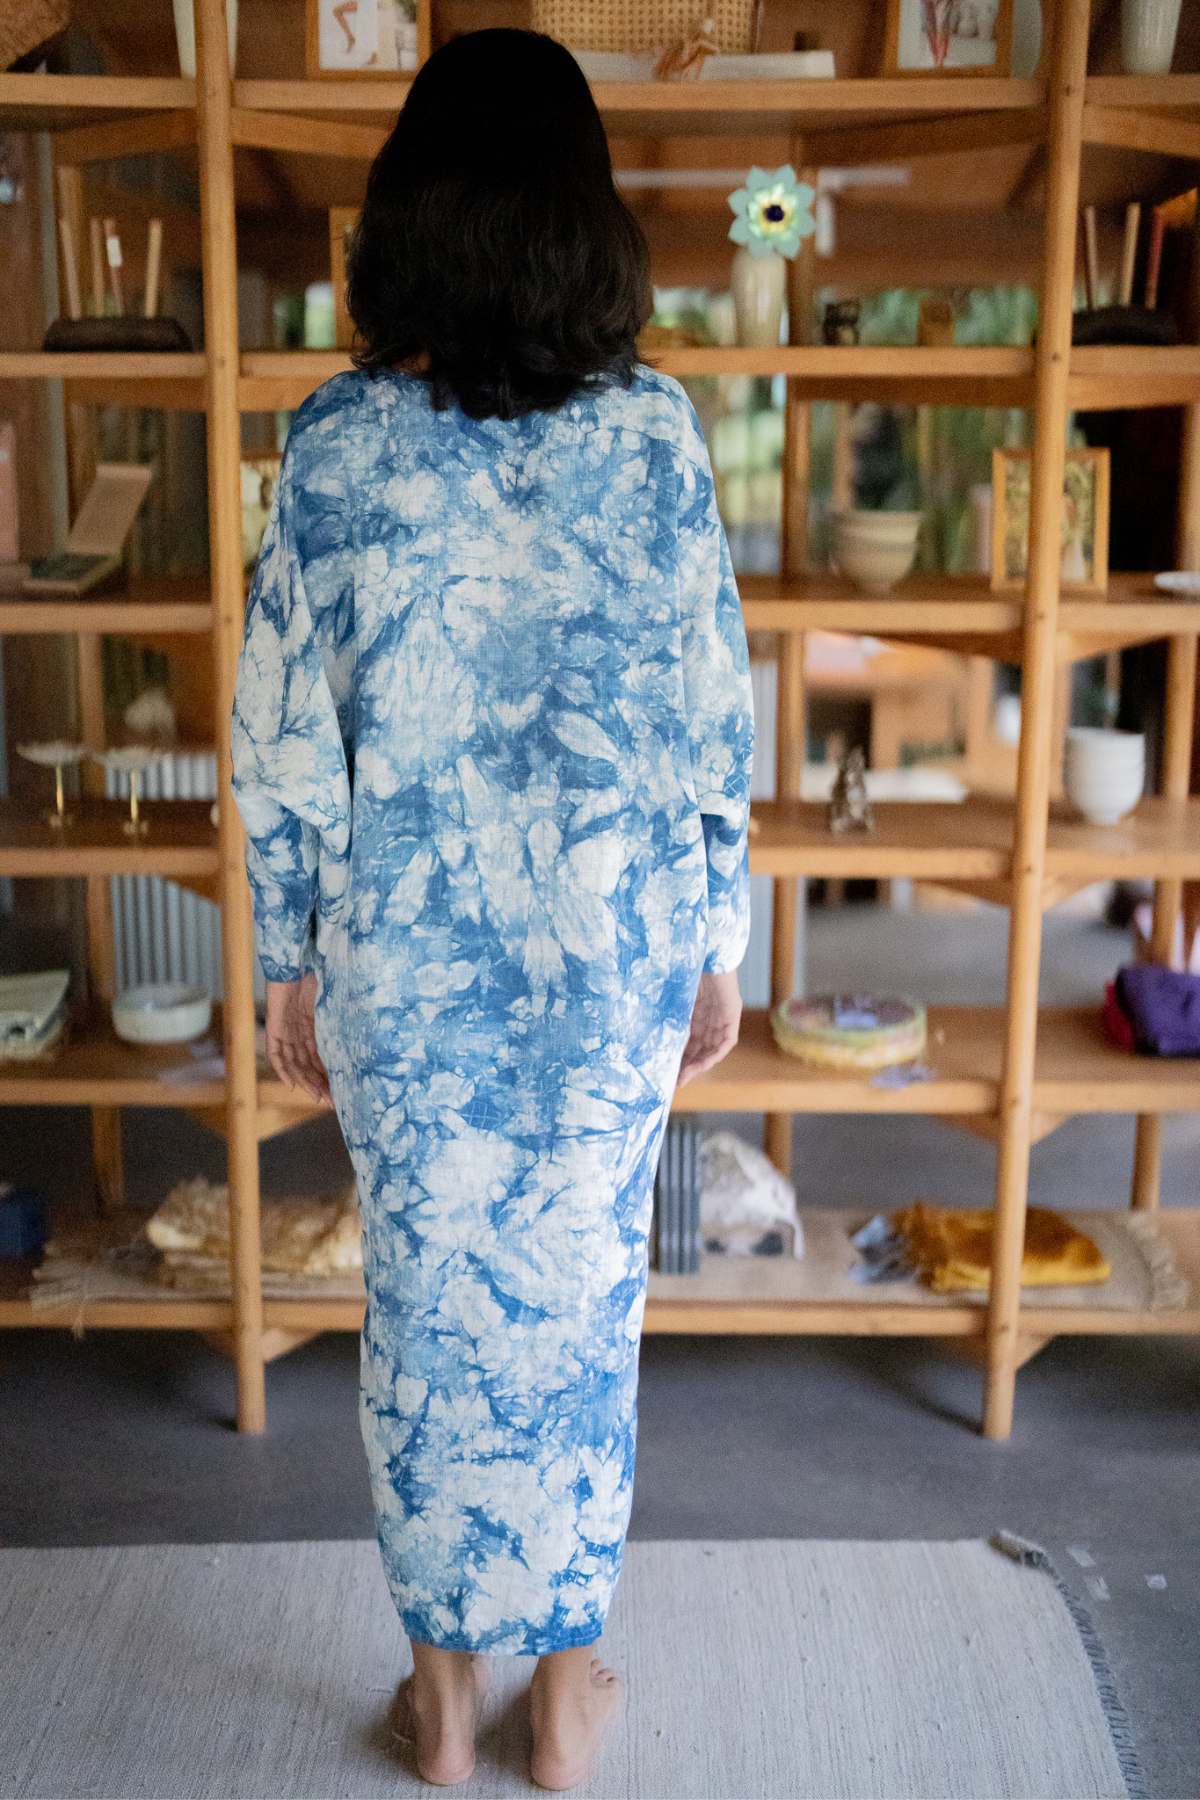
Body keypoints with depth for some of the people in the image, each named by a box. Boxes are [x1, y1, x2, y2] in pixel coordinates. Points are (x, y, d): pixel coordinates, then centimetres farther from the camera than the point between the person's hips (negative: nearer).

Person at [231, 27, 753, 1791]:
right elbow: (713, 717, -5)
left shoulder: (337, 443, -7)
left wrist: (294, 964, 6)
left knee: (428, 1301, 15)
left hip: (406, 953, 0)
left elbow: (286, 738, -5)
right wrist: (720, 947, 6)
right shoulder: (653, 430, -7)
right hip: (612, 948, 1)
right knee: (580, 1295, 14)